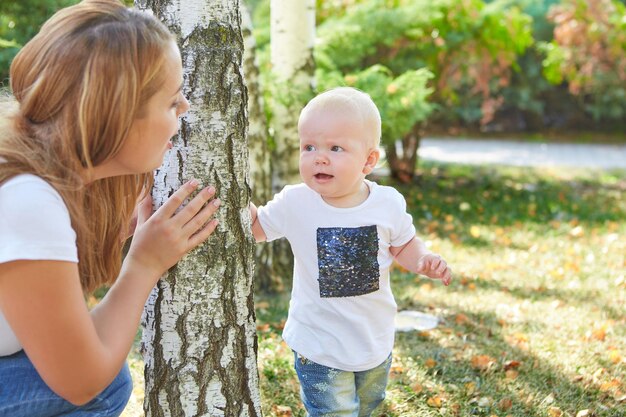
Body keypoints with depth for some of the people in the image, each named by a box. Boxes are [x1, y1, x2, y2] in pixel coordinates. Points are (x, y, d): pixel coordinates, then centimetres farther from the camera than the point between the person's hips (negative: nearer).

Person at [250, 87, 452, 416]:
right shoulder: (294, 203, -15)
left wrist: (423, 261, -16)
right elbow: (254, 227, 0)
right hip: (319, 345, -3)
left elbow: (403, 245, 4)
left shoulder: (388, 203, -12)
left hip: (375, 338, 3)